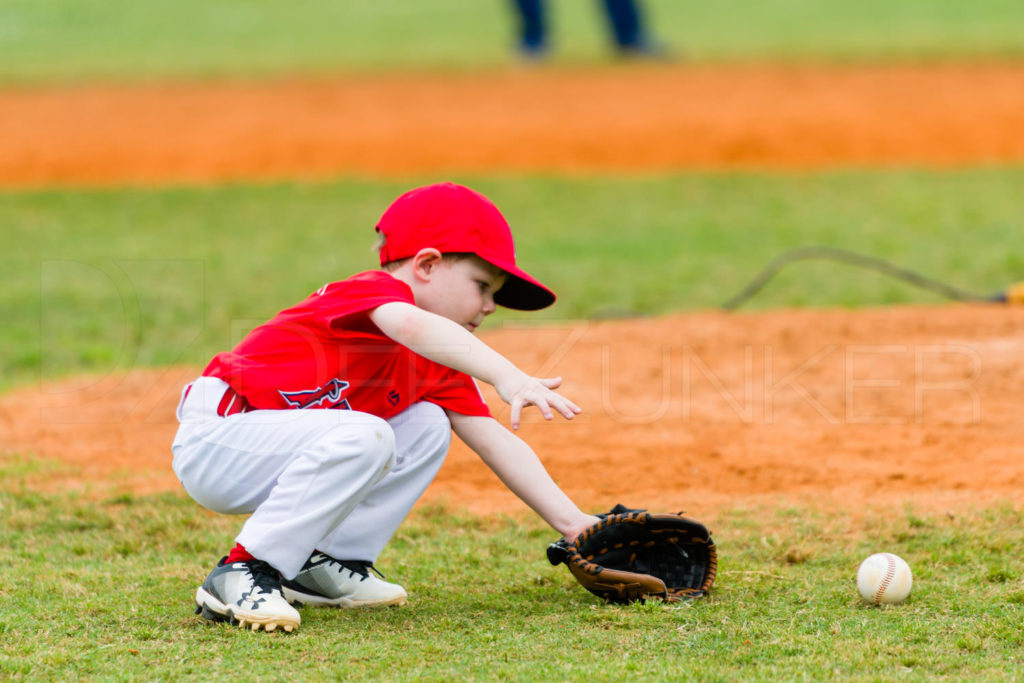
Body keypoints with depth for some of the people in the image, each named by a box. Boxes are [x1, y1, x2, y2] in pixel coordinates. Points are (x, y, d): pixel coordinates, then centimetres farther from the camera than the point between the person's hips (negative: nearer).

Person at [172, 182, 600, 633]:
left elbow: (497, 444, 10)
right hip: (211, 442, -9)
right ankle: (242, 575, -25)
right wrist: (508, 378, -54)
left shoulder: (439, 365, 11)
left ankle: (323, 563, 0)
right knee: (364, 436, -30)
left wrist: (571, 522, 1)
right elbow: (413, 326, -41)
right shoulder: (373, 290, -17)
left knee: (427, 427, 5)